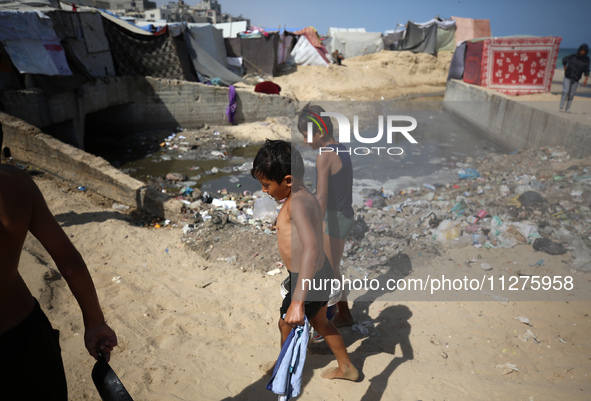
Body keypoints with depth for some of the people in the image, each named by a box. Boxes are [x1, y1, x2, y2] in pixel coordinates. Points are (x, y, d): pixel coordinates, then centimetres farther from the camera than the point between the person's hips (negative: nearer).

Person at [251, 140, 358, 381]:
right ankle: (346, 368, 47)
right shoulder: (305, 197, 0)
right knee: (320, 323, 29)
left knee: (287, 325, 19)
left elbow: (312, 249, -43)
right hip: (321, 274, 9)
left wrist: (297, 302, -47)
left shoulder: (298, 203, -29)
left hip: (309, 280, -9)